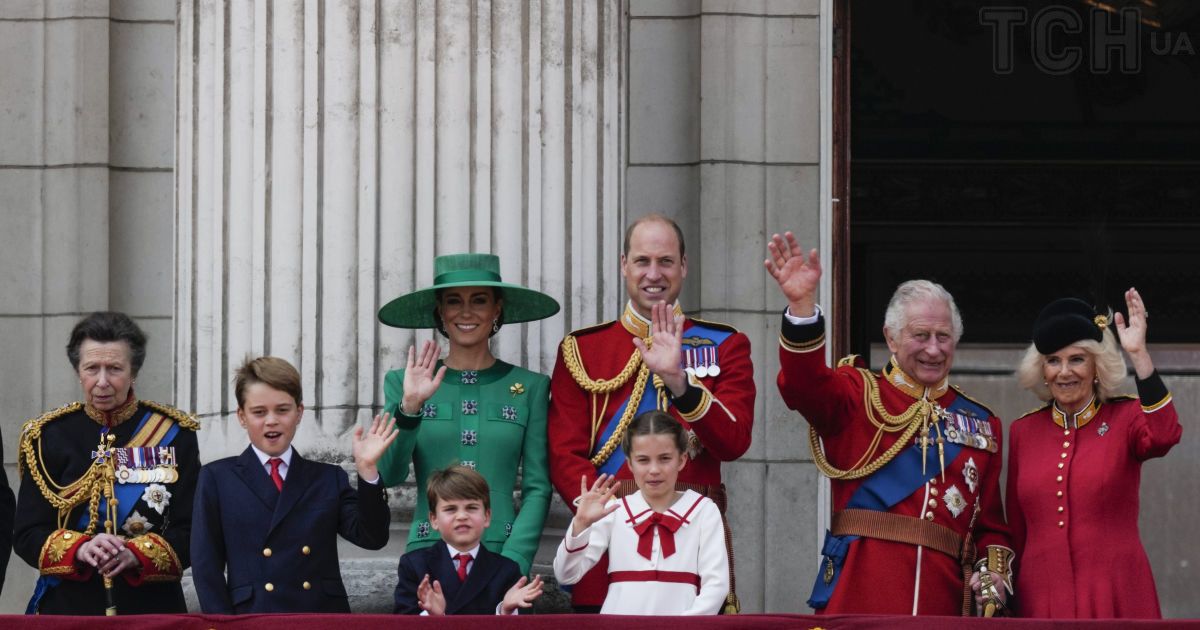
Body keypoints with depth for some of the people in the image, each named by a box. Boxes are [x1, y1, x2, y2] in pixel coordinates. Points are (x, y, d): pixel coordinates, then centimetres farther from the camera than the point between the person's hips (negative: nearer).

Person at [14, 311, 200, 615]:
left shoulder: (174, 433, 1)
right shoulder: (49, 435, 3)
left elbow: (192, 533, -2)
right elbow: (26, 535, 0)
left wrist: (136, 554, -20)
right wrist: (80, 549, -19)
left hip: (153, 610, 0)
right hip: (67, 608, 0)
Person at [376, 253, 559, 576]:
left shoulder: (529, 387, 7)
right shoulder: (403, 383, 8)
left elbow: (538, 488, 4)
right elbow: (390, 475, -2)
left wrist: (512, 561, -8)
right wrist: (409, 407, -15)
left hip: (502, 552, 0)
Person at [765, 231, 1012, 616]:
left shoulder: (981, 424, 17)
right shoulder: (859, 395, 7)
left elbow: (990, 522, 18)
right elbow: (804, 386, -15)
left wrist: (995, 575, -1)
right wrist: (801, 304, -30)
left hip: (943, 596, 3)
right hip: (858, 596, -3)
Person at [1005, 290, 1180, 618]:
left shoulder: (1126, 418, 0)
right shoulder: (1023, 431, 8)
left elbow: (1164, 436, -23)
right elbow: (1016, 528, 13)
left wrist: (1139, 356, -26)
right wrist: (1008, 596, 12)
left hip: (1115, 596, -3)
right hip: (1042, 599, 3)